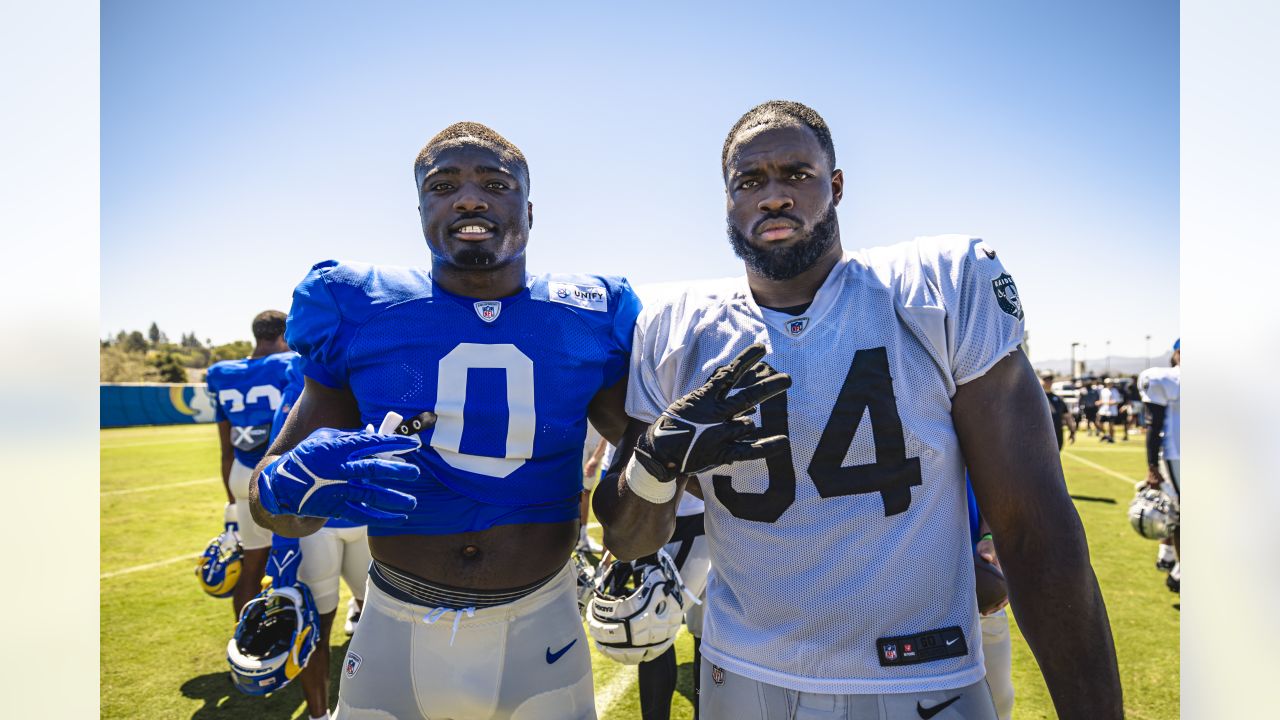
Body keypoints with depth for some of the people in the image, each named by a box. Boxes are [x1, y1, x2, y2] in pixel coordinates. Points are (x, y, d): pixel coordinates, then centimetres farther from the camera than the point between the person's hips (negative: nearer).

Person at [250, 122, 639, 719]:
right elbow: (274, 497, -1)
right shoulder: (355, 313, -5)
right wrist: (291, 484, -23)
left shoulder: (589, 321, -4)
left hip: (541, 628, 1)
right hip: (396, 630, 0)